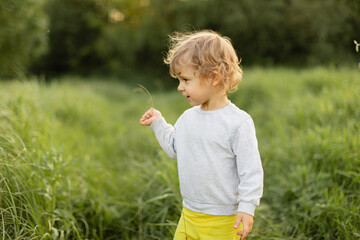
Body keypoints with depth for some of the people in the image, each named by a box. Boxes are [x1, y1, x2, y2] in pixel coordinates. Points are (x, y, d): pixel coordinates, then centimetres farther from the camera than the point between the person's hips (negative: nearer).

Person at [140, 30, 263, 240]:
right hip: (189, 215, 7)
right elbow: (173, 148, 21)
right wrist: (158, 123, 14)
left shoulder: (238, 122, -16)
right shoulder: (188, 118, 4)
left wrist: (247, 207, -18)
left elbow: (251, 170, -15)